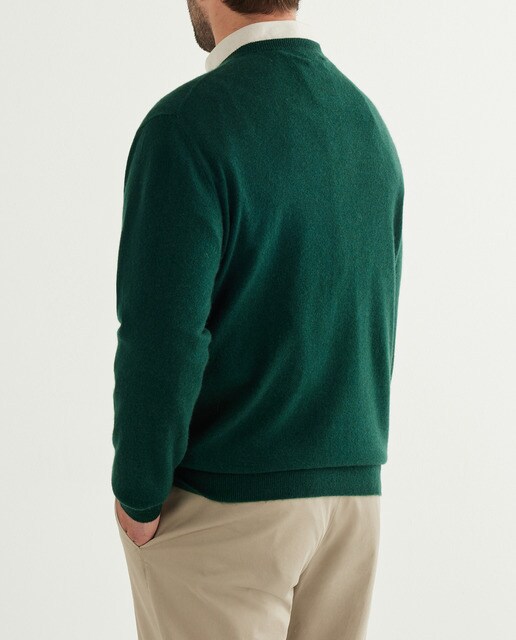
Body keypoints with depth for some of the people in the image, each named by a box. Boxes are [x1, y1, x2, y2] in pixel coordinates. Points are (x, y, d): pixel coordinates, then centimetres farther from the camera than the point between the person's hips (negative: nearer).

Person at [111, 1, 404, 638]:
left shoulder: (188, 123, -16)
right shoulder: (369, 121, 7)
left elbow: (162, 338, -20)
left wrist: (137, 498, -8)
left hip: (223, 506, -6)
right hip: (355, 491, 7)